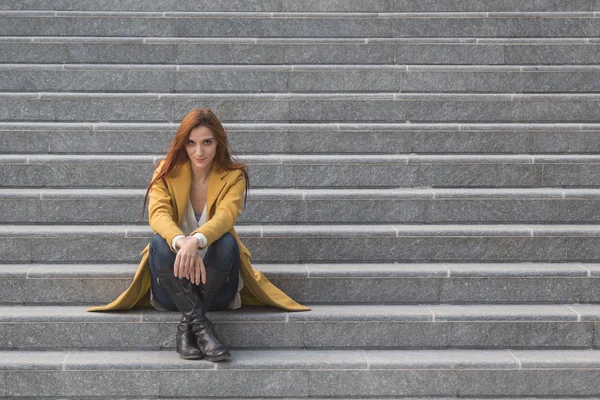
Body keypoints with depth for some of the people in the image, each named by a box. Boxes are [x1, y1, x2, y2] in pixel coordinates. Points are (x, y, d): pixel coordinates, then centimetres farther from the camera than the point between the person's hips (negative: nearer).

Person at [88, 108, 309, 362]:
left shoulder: (233, 176, -5)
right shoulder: (167, 172, -4)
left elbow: (226, 216, -26)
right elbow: (158, 214, -23)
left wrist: (196, 241, -49)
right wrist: (181, 243, -46)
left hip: (215, 284, 0)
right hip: (172, 286, 0)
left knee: (227, 241, -31)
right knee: (159, 242, -30)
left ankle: (187, 326, -26)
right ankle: (200, 324, -34)